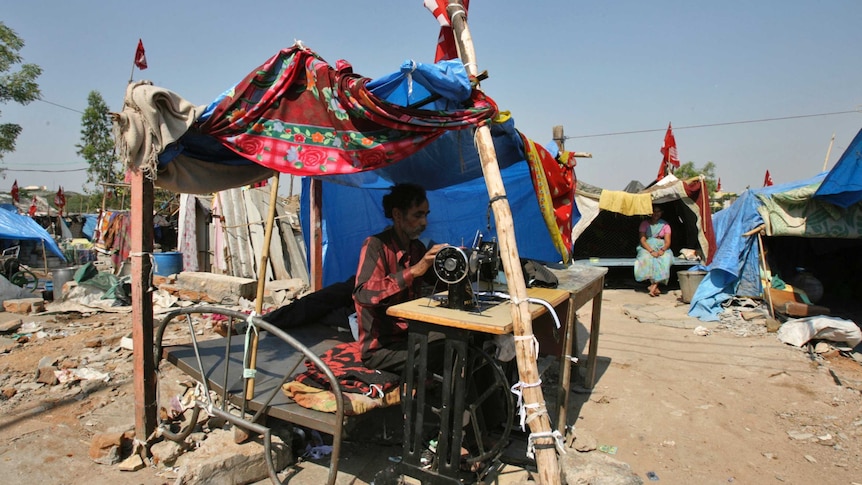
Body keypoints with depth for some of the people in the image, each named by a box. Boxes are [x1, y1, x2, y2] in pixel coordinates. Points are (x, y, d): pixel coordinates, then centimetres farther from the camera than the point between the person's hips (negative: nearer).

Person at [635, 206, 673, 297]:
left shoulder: (665, 225, 10)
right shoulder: (645, 223, 5)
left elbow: (667, 242, 1)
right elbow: (642, 240, -5)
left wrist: (662, 250, -23)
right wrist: (651, 251, -22)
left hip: (662, 248, 1)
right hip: (647, 248, -1)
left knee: (665, 259, -34)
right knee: (647, 258, -36)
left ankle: (654, 285, -37)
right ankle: (655, 285, -31)